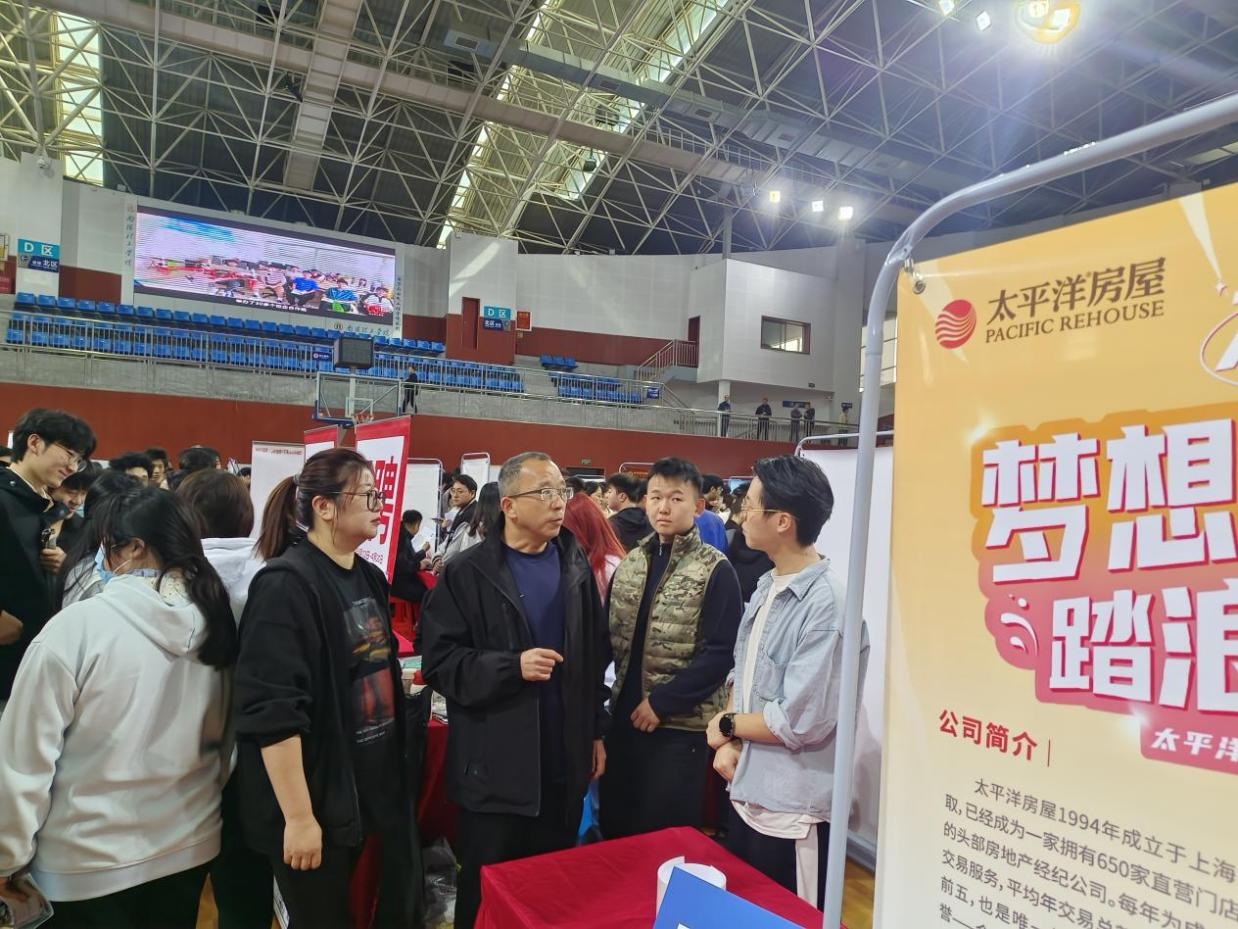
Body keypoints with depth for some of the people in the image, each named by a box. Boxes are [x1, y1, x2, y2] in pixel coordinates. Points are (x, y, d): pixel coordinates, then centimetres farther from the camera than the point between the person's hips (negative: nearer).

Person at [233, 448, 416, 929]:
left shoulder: (369, 578, 7)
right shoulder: (286, 584, -18)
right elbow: (272, 711, -22)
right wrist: (298, 816, -21)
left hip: (372, 789, 8)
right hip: (317, 801, -7)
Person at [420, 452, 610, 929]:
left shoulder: (575, 565, 4)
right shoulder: (467, 574, -10)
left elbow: (595, 654, 9)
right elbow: (439, 661, -13)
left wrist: (596, 731, 9)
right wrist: (512, 667, -24)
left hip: (565, 761, 4)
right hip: (497, 767, -4)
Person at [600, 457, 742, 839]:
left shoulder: (715, 570, -10)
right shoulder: (631, 561, 7)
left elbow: (719, 654, -15)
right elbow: (609, 633, 10)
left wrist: (661, 702, -15)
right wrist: (615, 694, -1)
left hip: (680, 723, -5)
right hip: (625, 715, 5)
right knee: (615, 826, 16)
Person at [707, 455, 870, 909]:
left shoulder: (828, 604, -25)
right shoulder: (766, 586, 2)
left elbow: (799, 722, -25)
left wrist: (726, 725, -10)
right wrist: (728, 744, -6)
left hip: (793, 809, -8)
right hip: (747, 790, 8)